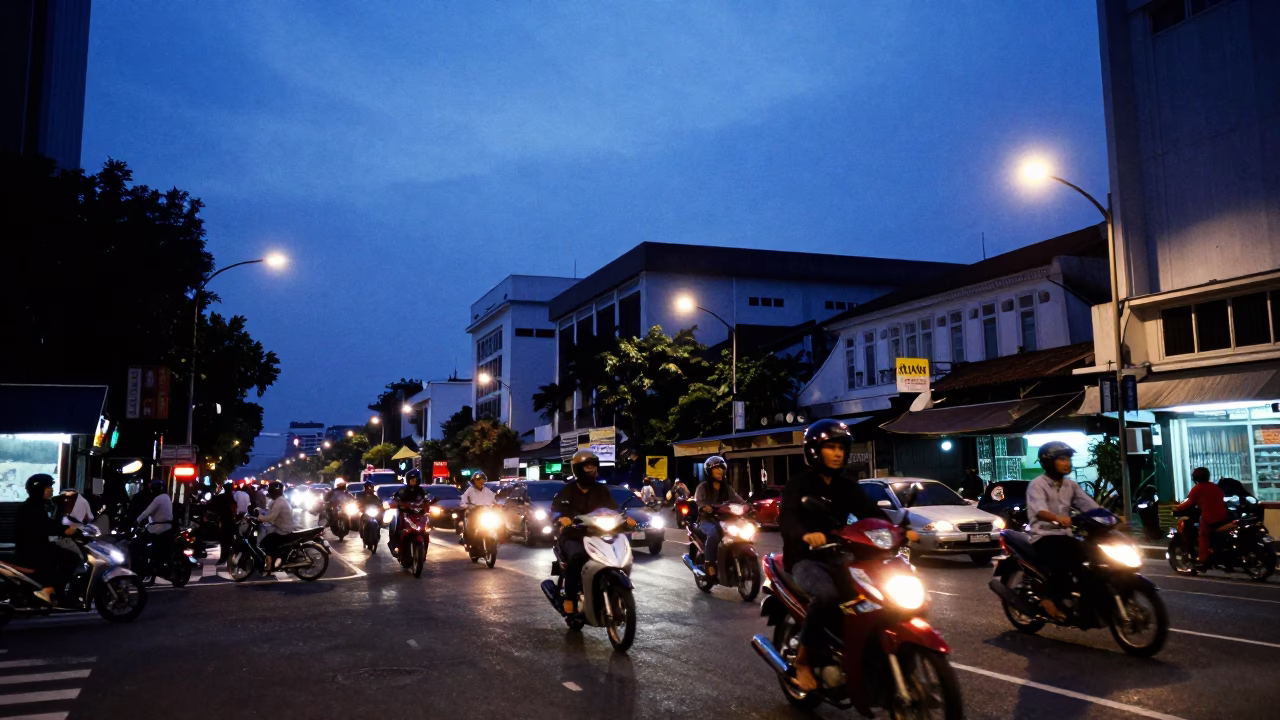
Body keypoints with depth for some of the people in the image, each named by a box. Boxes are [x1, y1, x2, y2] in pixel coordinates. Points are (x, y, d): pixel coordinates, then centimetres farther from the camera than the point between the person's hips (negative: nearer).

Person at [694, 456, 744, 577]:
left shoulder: (726, 488, 16)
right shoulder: (703, 487, 2)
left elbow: (737, 500, 3)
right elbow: (698, 501, -14)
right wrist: (705, 507, -37)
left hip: (723, 519, 5)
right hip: (707, 520, -5)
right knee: (713, 533, -38)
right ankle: (709, 564, -30)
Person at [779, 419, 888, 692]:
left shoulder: (847, 486, 13)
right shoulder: (799, 484, -5)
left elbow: (870, 512, 0)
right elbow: (787, 517, -23)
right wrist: (805, 534, -46)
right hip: (805, 559, -6)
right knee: (828, 594, -36)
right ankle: (803, 658, -16)